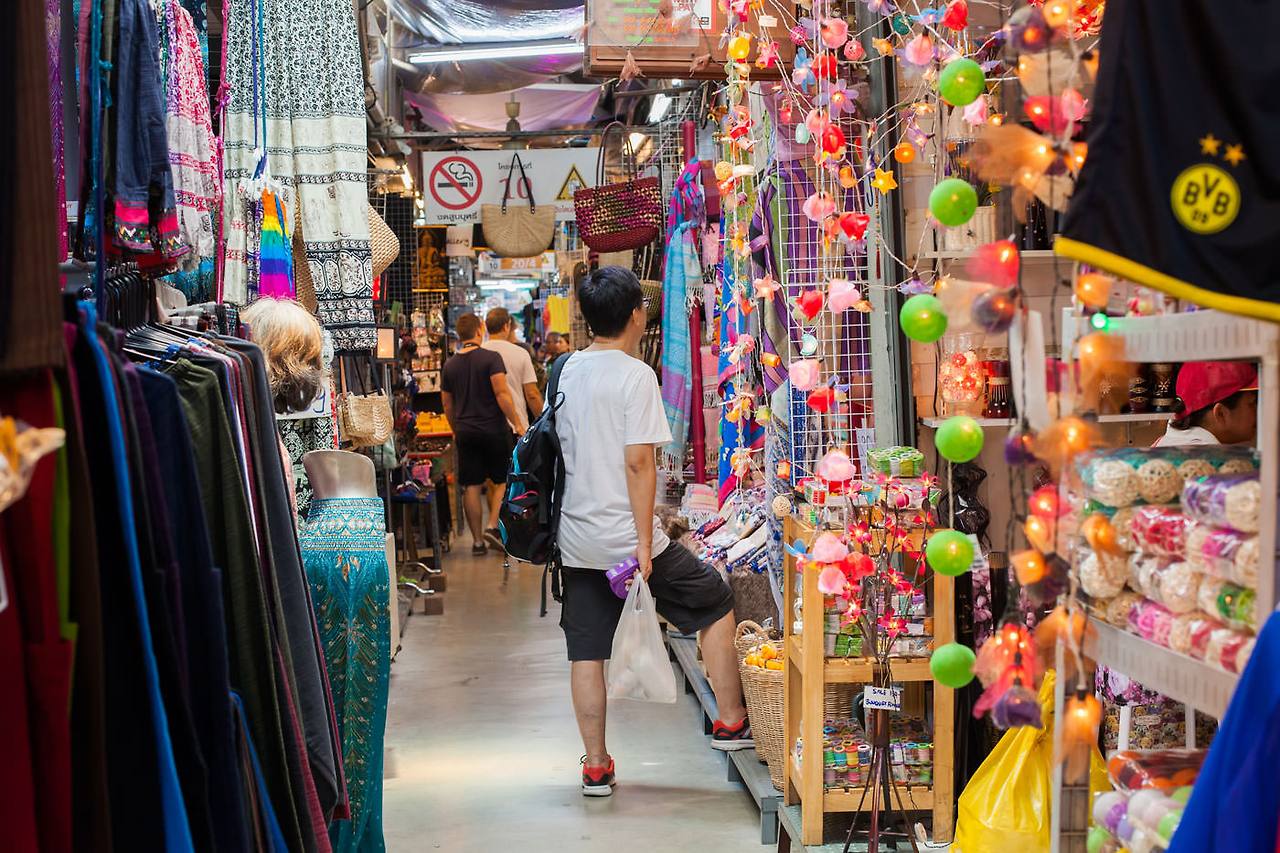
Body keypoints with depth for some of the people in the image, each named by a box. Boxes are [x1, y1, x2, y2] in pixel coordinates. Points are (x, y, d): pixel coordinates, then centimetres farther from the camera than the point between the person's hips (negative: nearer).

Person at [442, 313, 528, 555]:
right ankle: (493, 527, -5)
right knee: (501, 481, 10)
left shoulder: (450, 365, 8)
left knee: (471, 487, 6)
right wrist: (517, 423, -13)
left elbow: (447, 404, 14)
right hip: (493, 429, -4)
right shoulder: (491, 358, -8)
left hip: (466, 432, 4)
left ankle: (478, 541, 8)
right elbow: (502, 393, -17)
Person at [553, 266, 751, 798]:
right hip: (624, 536, -6)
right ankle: (731, 723, 18)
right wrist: (644, 542, -15)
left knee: (586, 651, 9)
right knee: (716, 602, 13)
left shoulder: (567, 370, 8)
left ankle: (595, 767, 14)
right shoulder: (635, 375, -12)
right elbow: (638, 462, -17)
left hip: (576, 540, 6)